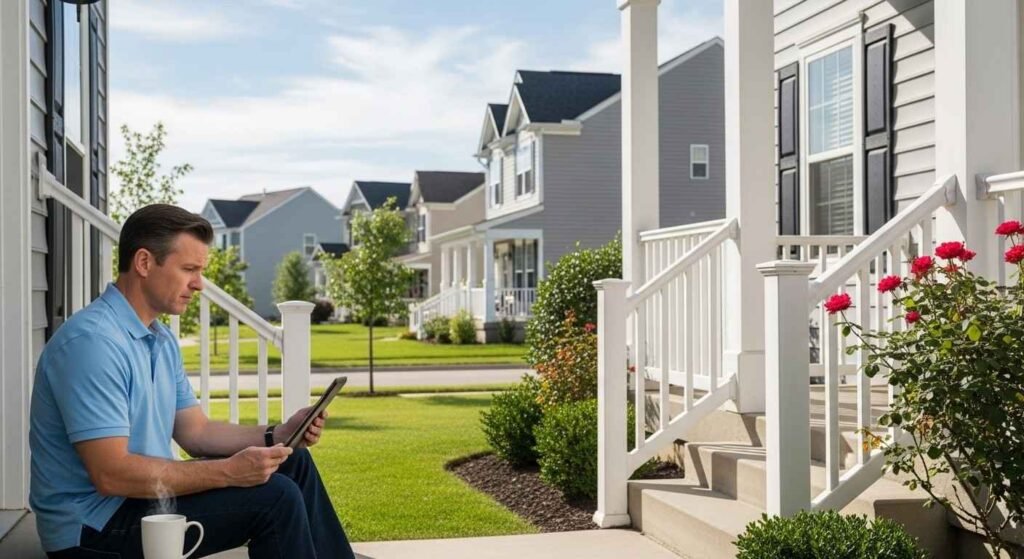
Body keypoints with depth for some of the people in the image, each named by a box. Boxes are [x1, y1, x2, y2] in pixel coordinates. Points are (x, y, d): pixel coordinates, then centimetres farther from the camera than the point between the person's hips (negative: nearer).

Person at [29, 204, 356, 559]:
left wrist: (276, 436, -2)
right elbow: (111, 473, -27)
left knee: (294, 463, 9)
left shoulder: (162, 339, 10)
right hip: (94, 527, -10)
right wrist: (228, 472, -25)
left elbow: (195, 431, 14)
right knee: (274, 497, -20)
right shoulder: (92, 341, -22)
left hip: (144, 493, 10)